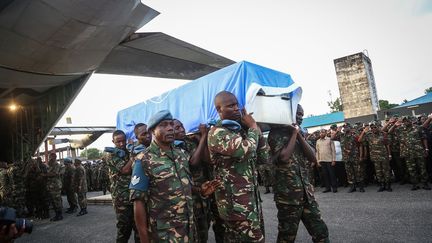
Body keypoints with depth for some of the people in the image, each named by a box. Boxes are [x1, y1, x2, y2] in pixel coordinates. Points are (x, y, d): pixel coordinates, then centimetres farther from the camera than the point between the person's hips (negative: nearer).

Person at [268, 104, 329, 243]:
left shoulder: (298, 133, 14)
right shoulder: (276, 132, -8)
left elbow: (312, 157, 3)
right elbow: (284, 157, -25)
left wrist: (298, 134, -5)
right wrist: (294, 133, -14)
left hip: (306, 192, 7)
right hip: (288, 194, -6)